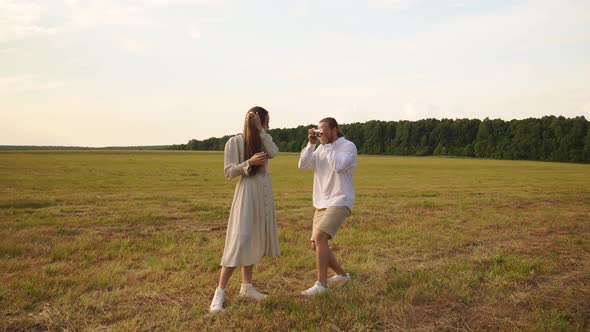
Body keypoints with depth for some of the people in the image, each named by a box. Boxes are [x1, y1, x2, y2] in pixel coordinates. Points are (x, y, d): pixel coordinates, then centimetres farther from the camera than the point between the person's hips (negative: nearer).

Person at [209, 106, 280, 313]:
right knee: (239, 240, -11)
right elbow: (229, 172, -10)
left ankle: (246, 286, 22)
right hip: (247, 194, -7)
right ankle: (220, 292, -4)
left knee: (254, 240, 11)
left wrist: (260, 130, -13)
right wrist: (250, 162, -22)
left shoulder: (263, 140, 9)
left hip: (264, 194, 7)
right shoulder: (234, 142, -7)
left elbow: (274, 153, -12)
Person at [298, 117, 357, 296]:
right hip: (322, 204, 8)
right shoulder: (321, 149, 13)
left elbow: (338, 166, -25)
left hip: (339, 202, -8)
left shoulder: (348, 146, -6)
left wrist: (326, 144, -17)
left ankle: (321, 284, -19)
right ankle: (342, 274, 29)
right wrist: (311, 143, -8)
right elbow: (303, 165, 1)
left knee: (319, 237, -25)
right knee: (316, 245, 8)